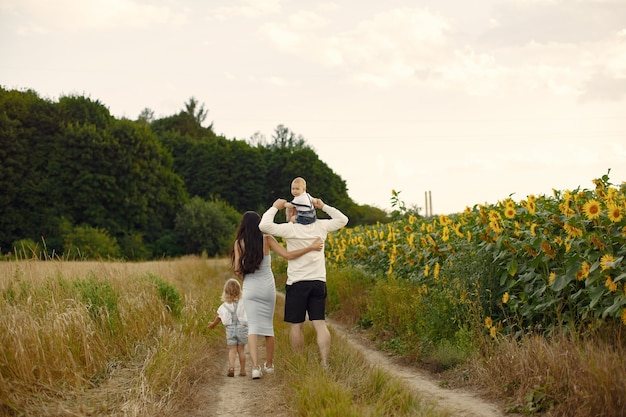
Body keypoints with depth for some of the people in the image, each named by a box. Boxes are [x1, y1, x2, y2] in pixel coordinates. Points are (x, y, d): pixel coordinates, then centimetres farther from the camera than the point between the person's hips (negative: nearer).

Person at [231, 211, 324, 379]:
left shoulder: (239, 243, -5)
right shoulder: (266, 239, -6)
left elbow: (237, 270, -6)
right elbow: (288, 255, -11)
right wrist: (311, 247, -5)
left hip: (250, 289, -1)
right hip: (268, 288, 1)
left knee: (253, 326, -1)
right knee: (268, 325, 15)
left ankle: (255, 366, -18)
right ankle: (269, 364, 27)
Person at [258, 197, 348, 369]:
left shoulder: (291, 229, -10)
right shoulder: (321, 226, 4)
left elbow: (264, 226, -18)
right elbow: (343, 219, 20)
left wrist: (274, 208, -4)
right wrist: (323, 207, 20)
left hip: (297, 283, -4)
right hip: (319, 282, 4)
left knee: (296, 325, 6)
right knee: (320, 324, 2)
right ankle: (325, 363, -4)